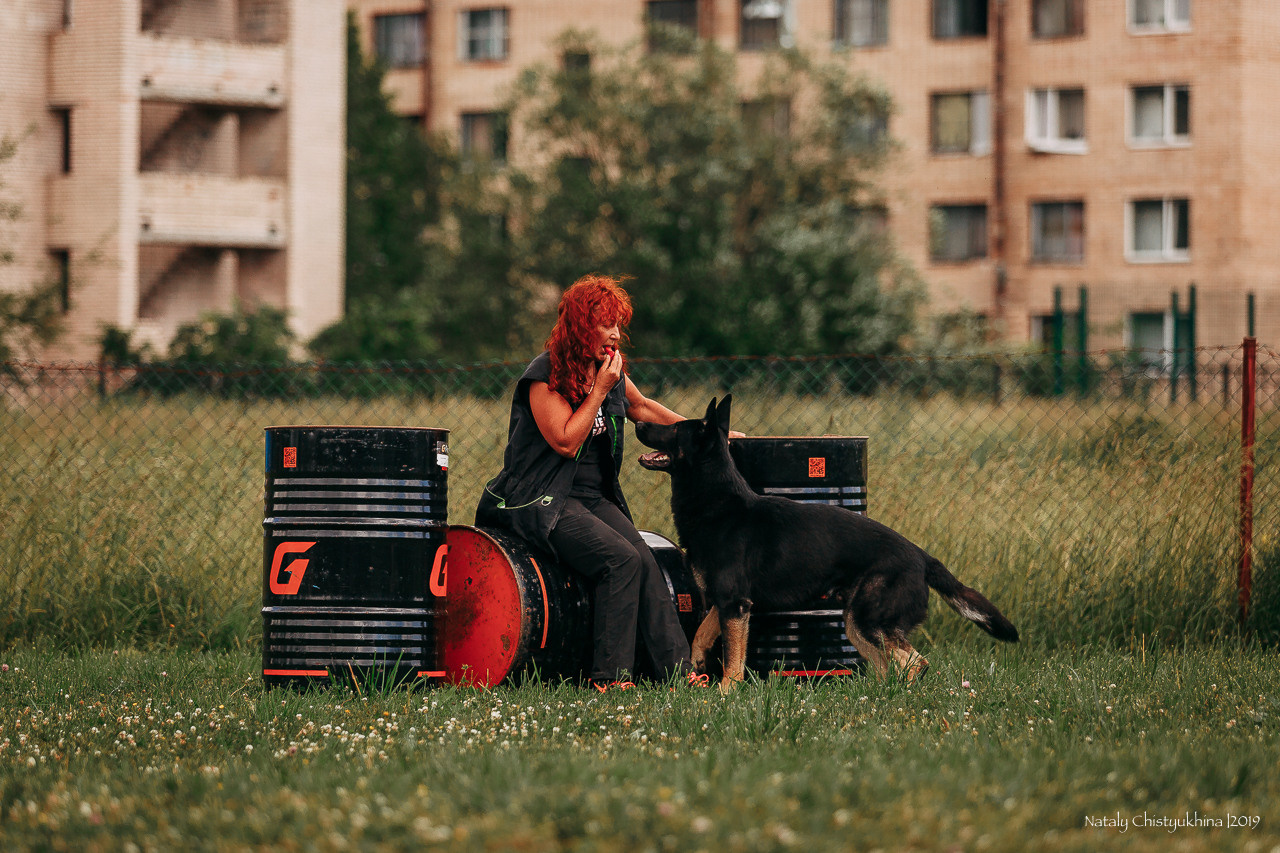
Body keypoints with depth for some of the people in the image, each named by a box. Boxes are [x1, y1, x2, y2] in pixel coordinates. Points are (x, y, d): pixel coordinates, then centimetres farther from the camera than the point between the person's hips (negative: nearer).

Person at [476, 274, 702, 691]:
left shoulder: (611, 371, 10)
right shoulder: (544, 376, -12)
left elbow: (642, 407, 29)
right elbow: (566, 441, -18)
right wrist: (599, 390, -16)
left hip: (595, 497, 7)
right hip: (544, 500, -7)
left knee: (645, 561, -17)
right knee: (622, 559, -27)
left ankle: (677, 669, -23)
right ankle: (609, 676, -23)